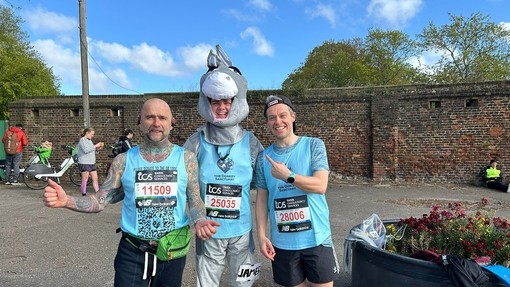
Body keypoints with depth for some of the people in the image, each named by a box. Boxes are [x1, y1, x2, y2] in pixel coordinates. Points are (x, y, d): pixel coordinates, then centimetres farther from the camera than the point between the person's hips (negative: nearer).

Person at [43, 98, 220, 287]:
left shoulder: (186, 158, -4)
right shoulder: (123, 161, -3)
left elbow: (194, 200, -1)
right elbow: (100, 200, -3)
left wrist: (199, 220, -21)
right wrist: (66, 200, -19)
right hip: (132, 251, -1)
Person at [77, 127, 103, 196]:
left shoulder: (89, 140, 17)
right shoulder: (82, 140, -8)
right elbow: (86, 150, -21)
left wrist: (98, 148, 5)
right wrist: (95, 146, -17)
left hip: (92, 163, 8)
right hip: (84, 163, -8)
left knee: (95, 178, 5)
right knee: (85, 179, 0)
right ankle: (84, 194, 8)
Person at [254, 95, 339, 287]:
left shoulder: (314, 145, -5)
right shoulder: (264, 157, 2)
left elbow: (320, 185, -14)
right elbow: (261, 198, 5)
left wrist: (288, 175, -21)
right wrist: (261, 235, -2)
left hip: (316, 238, -2)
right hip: (282, 242, 2)